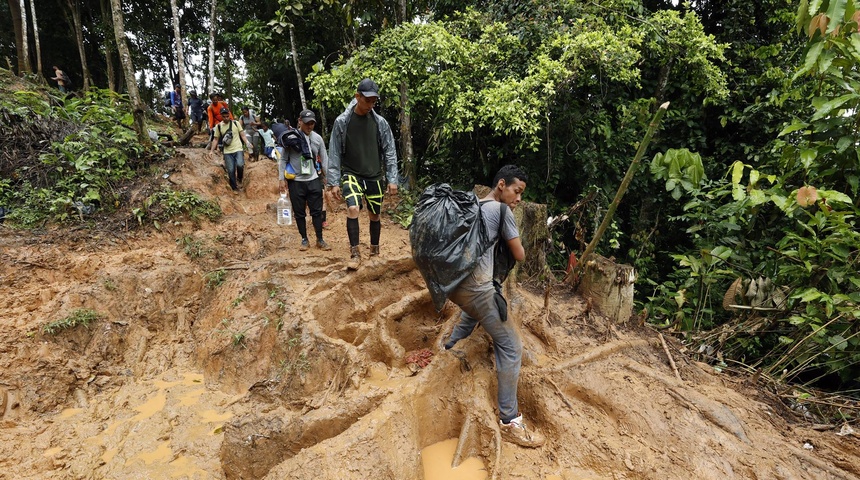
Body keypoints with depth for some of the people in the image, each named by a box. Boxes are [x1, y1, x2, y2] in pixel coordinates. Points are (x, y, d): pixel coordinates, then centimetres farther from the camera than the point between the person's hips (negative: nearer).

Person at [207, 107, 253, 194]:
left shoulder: (236, 123, 3)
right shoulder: (218, 126, 4)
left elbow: (242, 135, 6)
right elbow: (216, 139, 9)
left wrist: (248, 143, -10)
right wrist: (212, 150, 1)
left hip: (238, 149, -1)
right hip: (227, 152, 1)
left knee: (240, 165, -25)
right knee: (231, 171, -1)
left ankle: (239, 179, 4)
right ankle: (235, 188, 15)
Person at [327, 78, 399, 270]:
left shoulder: (380, 122, -1)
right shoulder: (342, 121, -5)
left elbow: (390, 152, 2)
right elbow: (334, 153, -3)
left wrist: (392, 179, -3)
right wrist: (334, 181, -7)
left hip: (375, 176, 2)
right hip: (351, 174, -2)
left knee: (374, 215, 9)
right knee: (353, 209, -22)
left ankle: (375, 251, 30)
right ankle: (355, 254, -8)